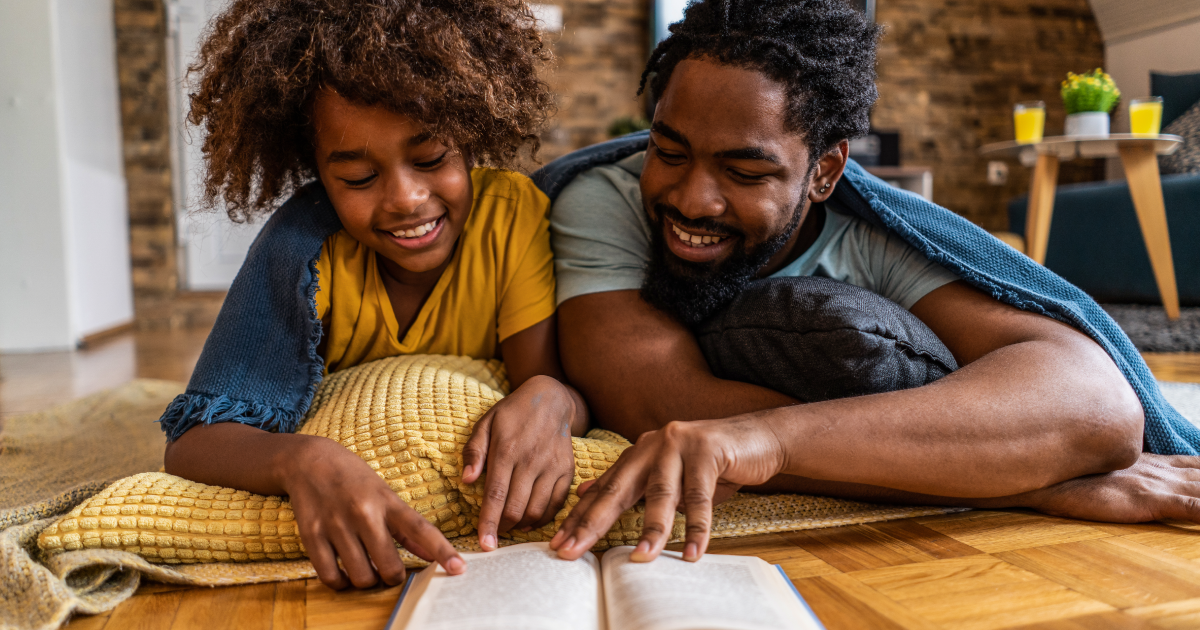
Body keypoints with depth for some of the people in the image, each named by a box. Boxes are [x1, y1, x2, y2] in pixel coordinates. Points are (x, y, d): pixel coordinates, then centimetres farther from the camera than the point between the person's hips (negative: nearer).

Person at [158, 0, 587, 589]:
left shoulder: (514, 214, -19)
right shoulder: (307, 243, -22)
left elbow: (558, 382, -20)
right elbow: (193, 441, -25)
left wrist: (549, 398, -45)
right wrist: (303, 460, -48)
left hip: (483, 491, 1)